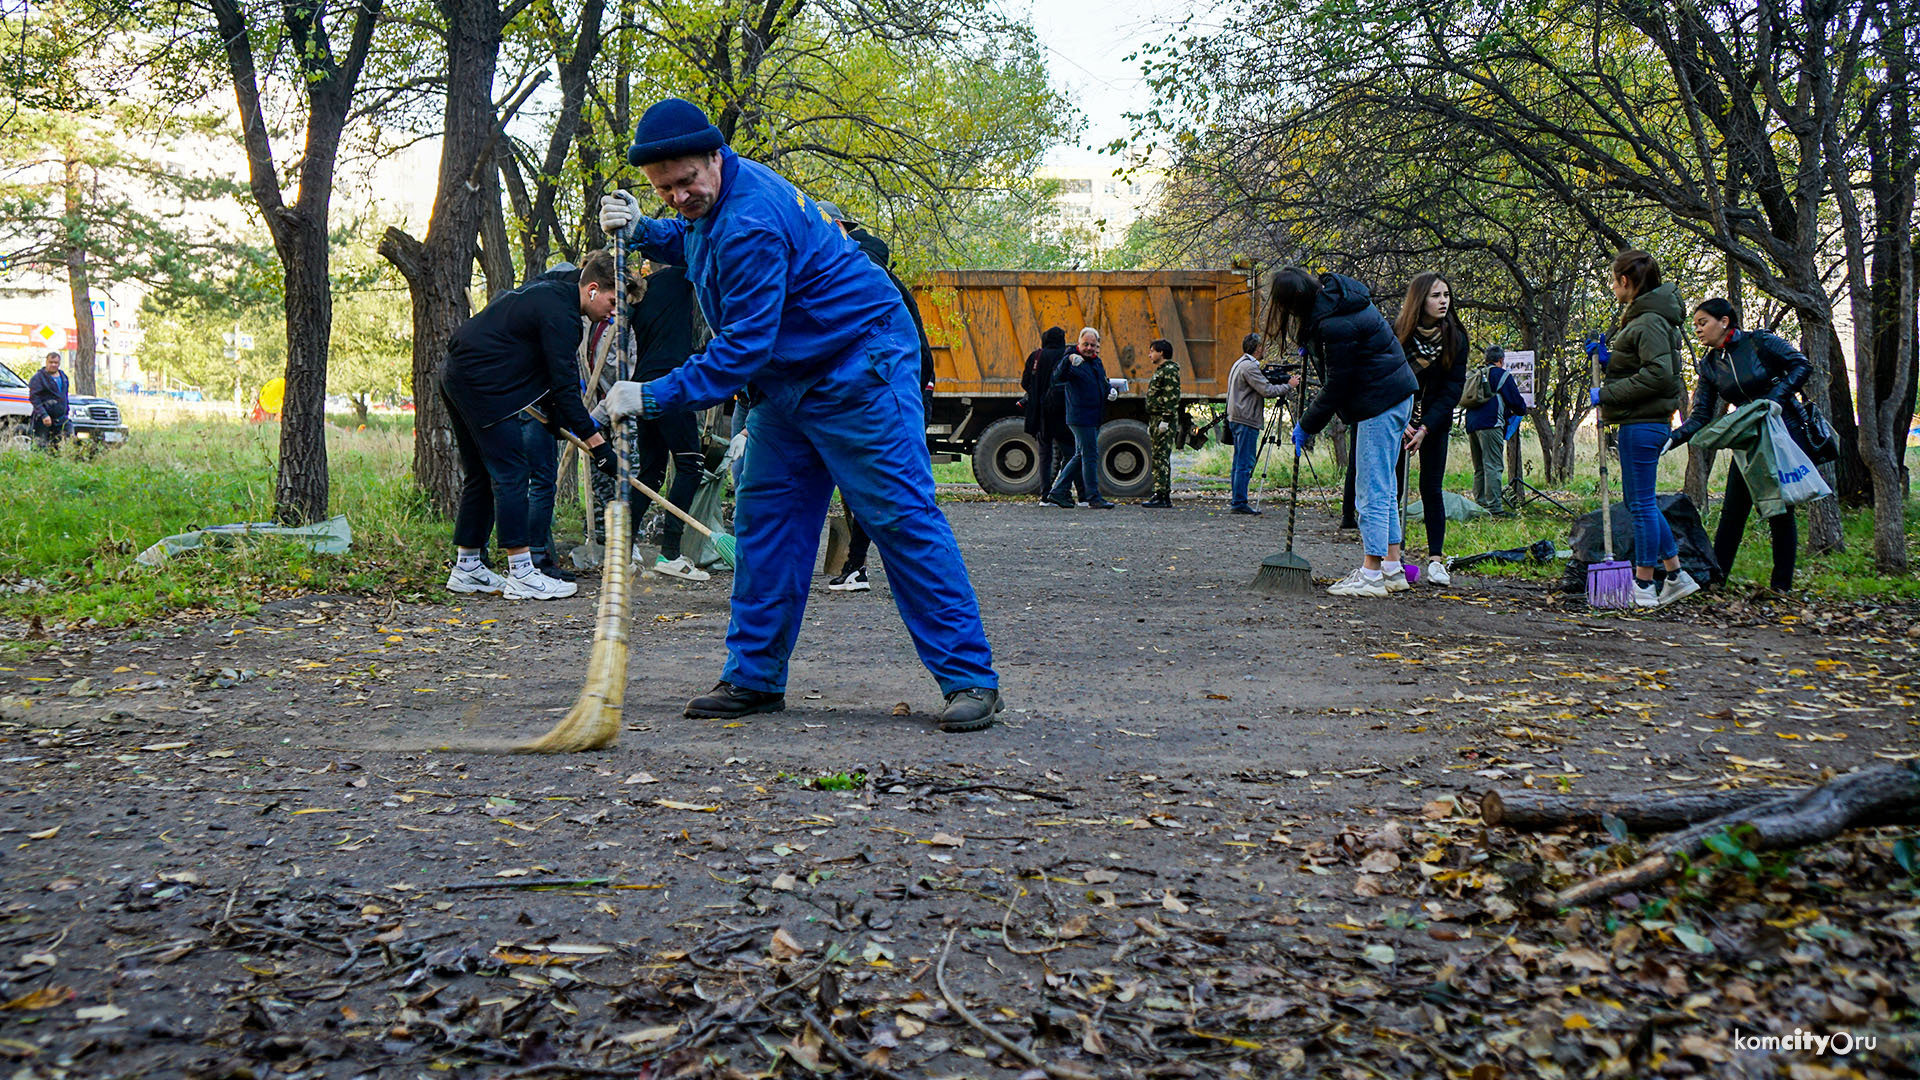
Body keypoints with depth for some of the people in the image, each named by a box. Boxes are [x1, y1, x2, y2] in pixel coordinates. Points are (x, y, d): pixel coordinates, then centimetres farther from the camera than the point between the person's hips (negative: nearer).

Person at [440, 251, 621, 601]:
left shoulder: (549, 289, 13)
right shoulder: (558, 311, -18)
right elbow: (564, 384, -20)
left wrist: (549, 408, 20)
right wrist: (596, 442, -19)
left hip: (457, 377, 11)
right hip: (480, 385, -11)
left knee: (481, 475, 14)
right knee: (510, 473, -9)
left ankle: (466, 567, 20)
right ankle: (521, 574, -8)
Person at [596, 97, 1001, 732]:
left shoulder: (751, 223, -26)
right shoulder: (710, 198, 5)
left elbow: (742, 349, -26)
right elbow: (693, 244, 30)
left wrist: (652, 397, -23)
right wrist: (643, 230, 9)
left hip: (860, 366, -10)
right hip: (790, 381, 10)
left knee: (901, 517, -11)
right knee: (764, 518, 6)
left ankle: (969, 679, -9)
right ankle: (755, 678, 12)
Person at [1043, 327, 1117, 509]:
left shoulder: (1096, 361, 14)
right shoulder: (1074, 361, -12)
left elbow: (1103, 382, 30)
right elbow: (1057, 379, -30)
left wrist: (1111, 390, 8)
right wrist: (1068, 360, -46)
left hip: (1094, 418, 9)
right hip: (1081, 417, -9)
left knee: (1081, 456, 13)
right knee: (1090, 456, -6)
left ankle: (1057, 492, 19)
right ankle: (1094, 498, 0)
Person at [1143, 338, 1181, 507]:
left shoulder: (1170, 370, -10)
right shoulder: (1160, 370, 21)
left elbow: (1172, 397, -18)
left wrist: (1165, 420, -23)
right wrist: (1151, 423, 24)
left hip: (1165, 422, -11)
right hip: (1157, 420, 11)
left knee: (1161, 458, -11)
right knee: (1160, 458, 11)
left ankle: (1160, 496, -13)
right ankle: (1165, 496, 14)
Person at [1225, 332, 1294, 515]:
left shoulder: (1239, 364, 18)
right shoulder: (1249, 367, -14)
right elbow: (1267, 390, -18)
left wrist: (1281, 389, 16)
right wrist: (1289, 386, -6)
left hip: (1236, 419, 10)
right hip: (1247, 421, -10)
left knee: (1239, 463, 11)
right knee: (1245, 463, -9)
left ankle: (1237, 502, 12)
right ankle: (1239, 503, -10)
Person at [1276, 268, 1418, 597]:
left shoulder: (1335, 326, -24)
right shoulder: (1333, 290, 6)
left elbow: (1337, 385, -17)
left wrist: (1306, 425, -7)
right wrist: (1312, 344, 15)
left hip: (1380, 403, -11)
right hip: (1398, 396, 11)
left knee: (1371, 491, -6)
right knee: (1382, 488, 14)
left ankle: (1371, 574, -3)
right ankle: (1392, 568, 18)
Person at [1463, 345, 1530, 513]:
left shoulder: (1476, 375, 23)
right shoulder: (1503, 375, 2)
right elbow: (1516, 401, -2)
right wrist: (1522, 410, 22)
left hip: (1471, 424, 7)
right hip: (1490, 424, -7)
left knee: (1479, 468, 12)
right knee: (1493, 466, -10)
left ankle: (1479, 504, 10)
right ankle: (1494, 506, -16)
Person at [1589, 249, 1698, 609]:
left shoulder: (1649, 322, -16)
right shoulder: (1640, 318, 16)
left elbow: (1658, 374, -24)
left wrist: (1607, 395, -19)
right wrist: (1606, 357, 10)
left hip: (1642, 425, -11)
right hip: (1639, 423, 11)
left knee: (1641, 503, -4)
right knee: (1639, 501, 16)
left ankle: (1644, 585, 3)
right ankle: (1675, 575, 21)